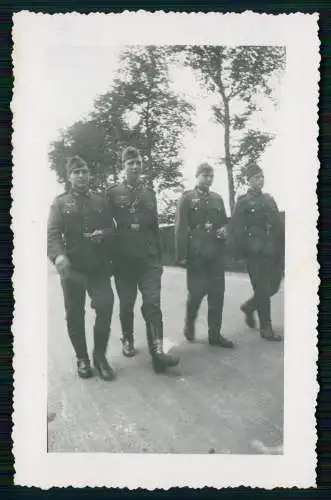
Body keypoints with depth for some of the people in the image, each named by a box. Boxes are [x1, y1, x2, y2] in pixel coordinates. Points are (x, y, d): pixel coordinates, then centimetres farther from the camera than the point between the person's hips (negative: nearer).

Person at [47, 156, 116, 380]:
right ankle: (82, 358, 22)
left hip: (99, 267, 1)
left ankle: (100, 356, 9)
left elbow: (112, 229, 15)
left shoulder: (101, 201, 13)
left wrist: (103, 233, -10)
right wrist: (58, 255, -29)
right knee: (74, 315, 4)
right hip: (72, 267, -1)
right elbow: (53, 233, -9)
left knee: (106, 307, -10)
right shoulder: (61, 203, 5)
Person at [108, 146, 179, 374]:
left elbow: (155, 227, 14)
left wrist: (159, 257, 11)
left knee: (152, 303, -8)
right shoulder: (113, 192, 3)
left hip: (148, 258, 1)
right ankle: (128, 341, 30)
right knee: (126, 303, 10)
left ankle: (157, 351, -9)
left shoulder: (149, 193, 12)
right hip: (123, 259, -1)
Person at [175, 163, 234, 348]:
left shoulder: (217, 198, 17)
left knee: (217, 294, 4)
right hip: (196, 254, -4)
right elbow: (181, 228, -5)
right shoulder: (187, 198, 1)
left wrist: (224, 231, -1)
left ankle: (215, 334, 15)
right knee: (196, 292, -2)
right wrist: (182, 255, -11)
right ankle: (189, 324, 26)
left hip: (216, 254, 5)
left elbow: (224, 222, 24)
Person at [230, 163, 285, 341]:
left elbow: (279, 224, 15)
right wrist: (241, 251, -13)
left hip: (273, 252, 6)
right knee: (262, 289, -2)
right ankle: (266, 328, 10)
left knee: (274, 285, 8)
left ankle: (249, 307, 32)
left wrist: (283, 246, 8)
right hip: (255, 252, -6)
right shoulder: (243, 202, -1)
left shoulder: (269, 199, 16)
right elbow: (236, 229, -7)